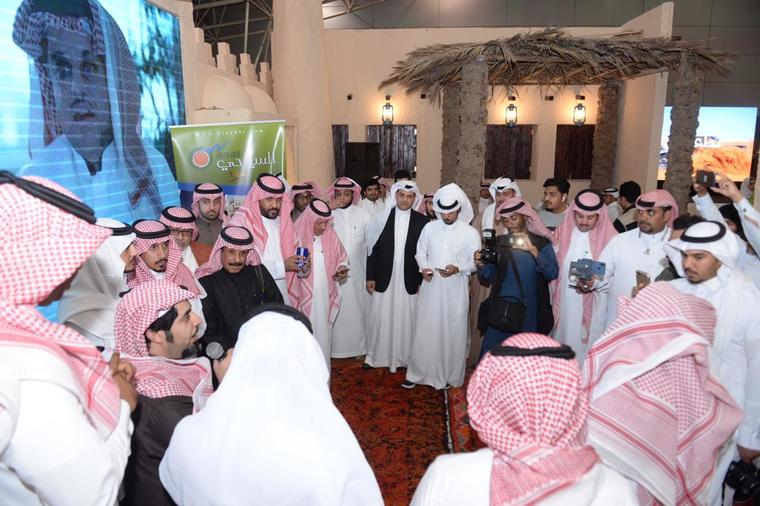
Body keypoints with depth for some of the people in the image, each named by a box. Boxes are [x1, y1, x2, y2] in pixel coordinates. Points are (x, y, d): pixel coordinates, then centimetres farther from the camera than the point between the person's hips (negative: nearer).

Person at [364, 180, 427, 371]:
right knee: (379, 318, 7)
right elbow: (373, 249, 1)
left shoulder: (422, 221, -1)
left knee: (406, 320, 7)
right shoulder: (381, 218, 1)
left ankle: (404, 357, 23)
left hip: (409, 282, 0)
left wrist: (422, 281, -2)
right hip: (383, 280, 0)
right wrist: (370, 277, -2)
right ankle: (376, 356, 22)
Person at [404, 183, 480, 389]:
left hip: (455, 292, -2)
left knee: (453, 333, 8)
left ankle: (450, 376, 25)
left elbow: (476, 263, -2)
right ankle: (417, 373, 22)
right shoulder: (429, 227, 2)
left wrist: (458, 269, -20)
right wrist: (424, 267, -9)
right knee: (424, 331, 8)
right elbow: (420, 252, 11)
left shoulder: (471, 233, -5)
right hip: (430, 289, 2)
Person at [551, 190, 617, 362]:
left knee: (585, 348, 3)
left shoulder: (609, 237, -8)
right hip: (563, 303, 3)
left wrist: (595, 282, -23)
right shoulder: (562, 231, 3)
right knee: (563, 338, 14)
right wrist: (553, 299, -1)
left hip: (591, 305, -3)